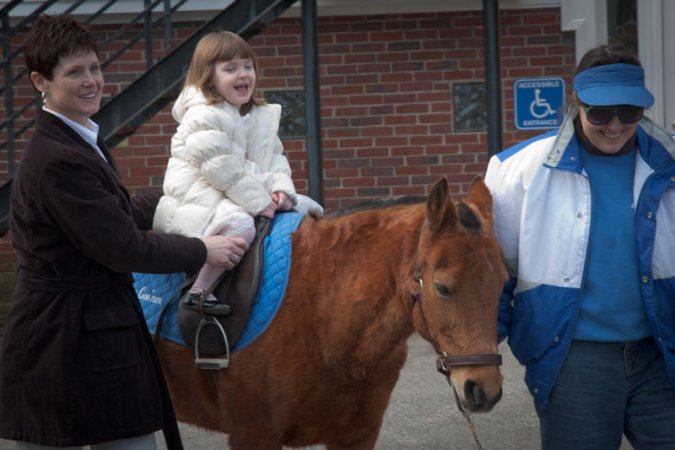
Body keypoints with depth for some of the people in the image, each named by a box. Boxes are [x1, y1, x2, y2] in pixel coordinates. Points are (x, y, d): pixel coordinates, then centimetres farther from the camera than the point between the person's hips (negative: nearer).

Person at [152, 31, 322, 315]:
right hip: (198, 195, -9)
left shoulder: (261, 116, 12)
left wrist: (281, 188, -6)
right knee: (241, 226, -39)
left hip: (243, 196, 9)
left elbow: (274, 157, 15)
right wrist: (259, 201, -20)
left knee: (307, 208, 10)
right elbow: (221, 169, -22)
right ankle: (199, 292, -27)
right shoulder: (204, 118, -16)